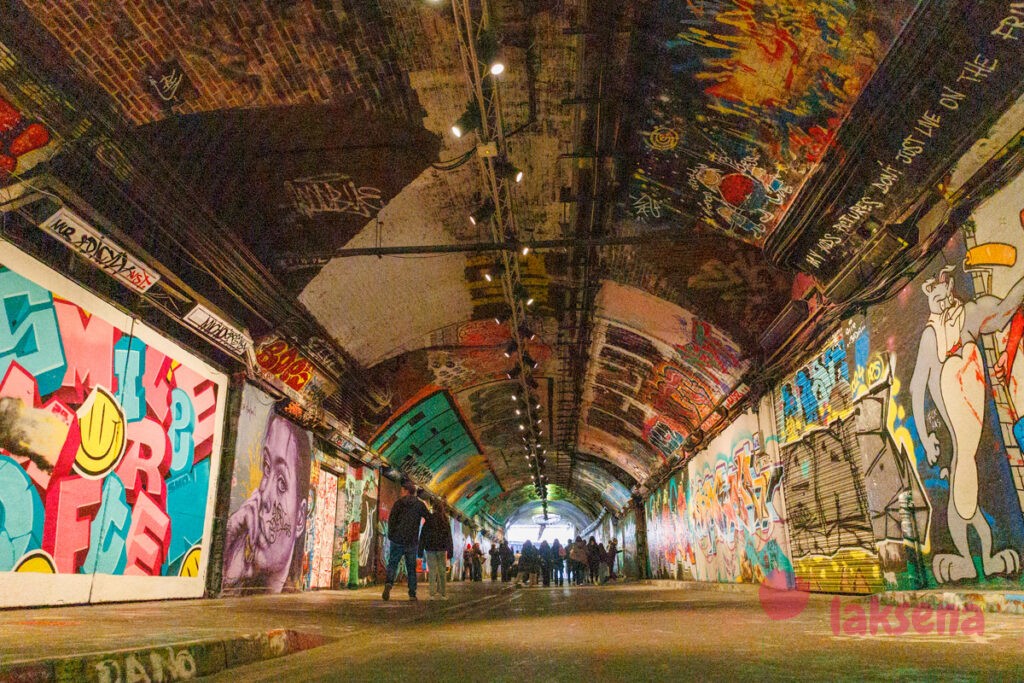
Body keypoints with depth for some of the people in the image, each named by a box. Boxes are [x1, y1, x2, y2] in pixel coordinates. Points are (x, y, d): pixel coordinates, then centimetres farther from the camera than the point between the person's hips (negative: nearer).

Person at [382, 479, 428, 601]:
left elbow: (391, 520, -6)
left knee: (392, 564, 4)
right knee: (411, 568, 11)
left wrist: (390, 536, 3)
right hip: (412, 542, 2)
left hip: (397, 540, -1)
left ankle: (389, 583, -22)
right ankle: (412, 593, 8)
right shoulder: (420, 505, 4)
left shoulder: (399, 503, -1)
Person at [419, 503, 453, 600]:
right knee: (442, 571, 5)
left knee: (432, 571, 0)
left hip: (430, 549, -1)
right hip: (441, 549, 1)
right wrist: (450, 551, 5)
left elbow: (422, 536, 0)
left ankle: (433, 593, -8)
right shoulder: (446, 522, 4)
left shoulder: (428, 521, 1)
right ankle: (442, 593, 1)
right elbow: (449, 539, 3)